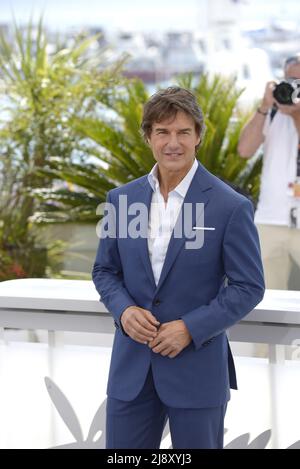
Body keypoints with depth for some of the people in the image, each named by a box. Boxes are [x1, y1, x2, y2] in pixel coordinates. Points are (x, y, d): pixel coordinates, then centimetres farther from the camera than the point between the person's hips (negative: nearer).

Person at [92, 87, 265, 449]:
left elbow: (249, 286, -6)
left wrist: (191, 328, -16)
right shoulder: (121, 199, 4)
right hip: (132, 364, 3)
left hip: (197, 365, -3)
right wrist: (123, 310, -8)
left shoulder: (231, 207, -9)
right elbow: (104, 270, 13)